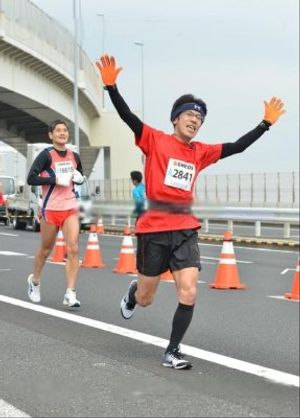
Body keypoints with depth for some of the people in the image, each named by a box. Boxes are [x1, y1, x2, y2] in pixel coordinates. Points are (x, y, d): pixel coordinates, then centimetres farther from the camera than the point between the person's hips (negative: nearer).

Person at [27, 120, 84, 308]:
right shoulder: (46, 155, -8)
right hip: (50, 209, -3)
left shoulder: (74, 156, 7)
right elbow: (31, 178, -16)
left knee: (73, 249, -11)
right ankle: (35, 281, 38)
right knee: (46, 249, 11)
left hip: (71, 209, 3)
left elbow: (80, 176, 24)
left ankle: (70, 294, -11)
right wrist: (56, 179, -21)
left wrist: (79, 178, 1)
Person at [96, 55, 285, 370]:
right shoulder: (155, 141, -3)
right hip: (154, 228, -3)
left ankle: (172, 352, 4)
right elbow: (128, 117, -14)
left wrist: (266, 124, 10)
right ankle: (133, 292, 48)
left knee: (189, 292, -11)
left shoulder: (201, 152, 9)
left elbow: (237, 147, 14)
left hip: (185, 229, 4)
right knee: (145, 299, 9)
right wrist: (111, 86, -27)